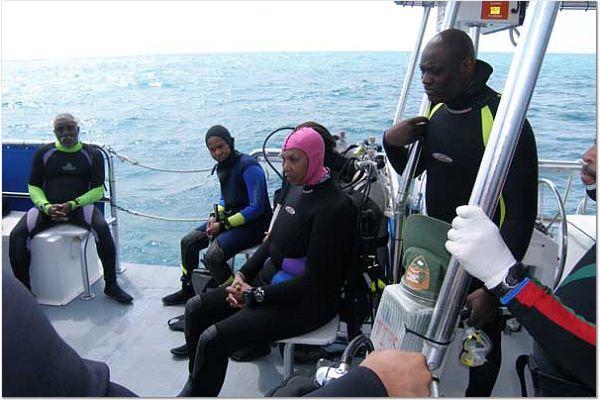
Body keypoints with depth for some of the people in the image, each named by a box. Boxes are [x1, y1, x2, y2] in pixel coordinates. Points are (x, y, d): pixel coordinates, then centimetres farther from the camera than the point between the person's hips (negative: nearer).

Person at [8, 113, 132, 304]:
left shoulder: (92, 154, 7)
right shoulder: (44, 153, 12)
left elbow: (98, 190, 1)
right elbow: (34, 187, 10)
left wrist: (72, 205, -14)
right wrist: (47, 207, -11)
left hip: (80, 205, -2)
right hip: (47, 206, 3)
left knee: (102, 229, -32)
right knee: (17, 235, -24)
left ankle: (111, 285, -20)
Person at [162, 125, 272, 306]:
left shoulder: (248, 166, -20)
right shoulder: (222, 167, 7)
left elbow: (257, 208, -23)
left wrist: (223, 224, -19)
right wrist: (214, 216, -1)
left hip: (255, 223, -9)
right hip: (230, 217, 9)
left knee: (213, 256, -26)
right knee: (188, 242, 6)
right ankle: (187, 290, 26)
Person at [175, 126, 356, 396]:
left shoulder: (334, 207, -21)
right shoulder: (297, 193, 7)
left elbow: (314, 279, -21)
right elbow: (271, 243, 15)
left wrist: (256, 295, -17)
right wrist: (243, 275, 0)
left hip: (307, 303, -9)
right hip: (269, 281, 9)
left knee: (213, 339, -19)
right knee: (196, 308, 6)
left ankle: (197, 390, 8)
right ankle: (196, 386, 22)